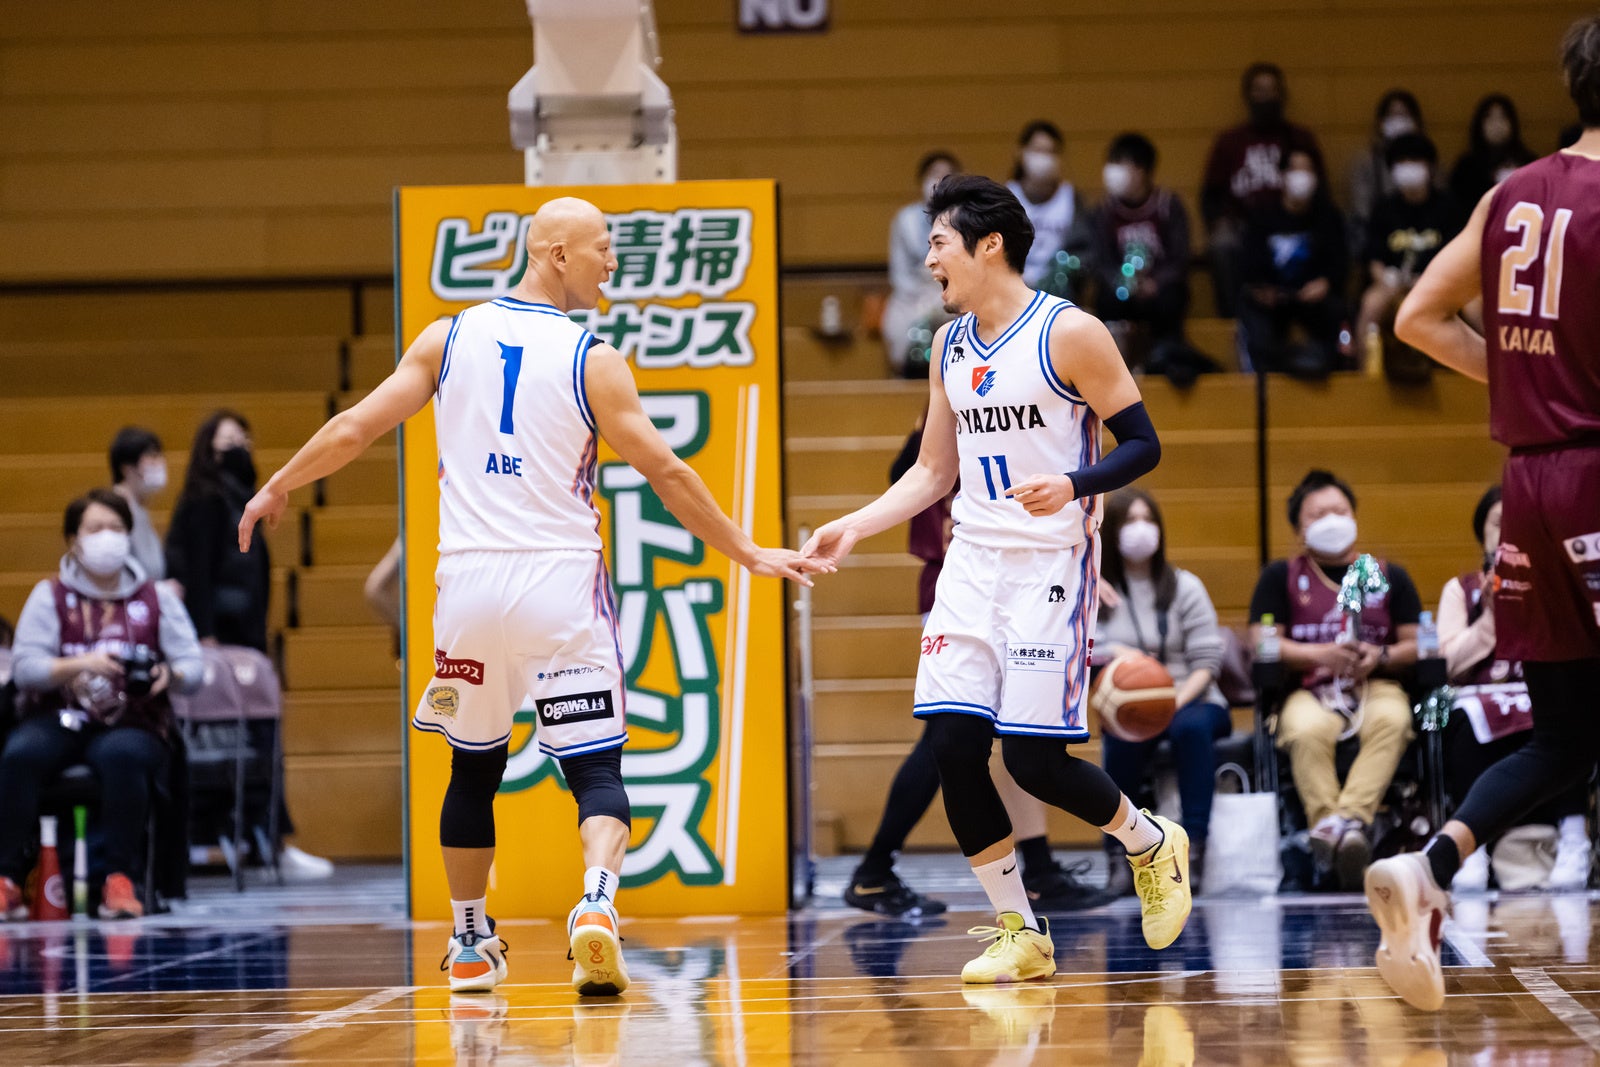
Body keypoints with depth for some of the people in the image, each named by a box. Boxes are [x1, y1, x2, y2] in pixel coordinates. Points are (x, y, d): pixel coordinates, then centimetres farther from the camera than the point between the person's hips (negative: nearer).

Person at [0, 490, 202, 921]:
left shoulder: (158, 598, 12)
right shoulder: (50, 596, 9)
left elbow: (193, 667, 4)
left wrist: (170, 674, -20)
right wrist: (81, 664, -19)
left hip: (132, 725, 0)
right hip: (59, 719, 0)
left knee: (122, 755, -37)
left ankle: (119, 880, -31)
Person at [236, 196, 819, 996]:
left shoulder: (448, 339, 5)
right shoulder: (592, 361, -4)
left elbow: (354, 429, 6)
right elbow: (665, 473, -3)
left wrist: (276, 489, 20)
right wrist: (748, 554, 5)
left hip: (470, 578, 3)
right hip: (561, 580, -3)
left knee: (474, 766, 20)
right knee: (596, 769, 1)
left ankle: (470, 944, 26)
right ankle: (597, 902, -26)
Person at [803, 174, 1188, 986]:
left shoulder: (1069, 334, -10)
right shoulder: (950, 344, 11)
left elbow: (1142, 446, -9)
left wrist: (1072, 485, -26)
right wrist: (854, 527, 8)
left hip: (1050, 562, -6)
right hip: (974, 560, 7)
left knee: (1034, 756, -10)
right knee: (953, 744, -5)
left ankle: (1153, 845, 20)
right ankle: (1021, 935, 6)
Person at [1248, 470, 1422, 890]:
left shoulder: (1389, 576, 20)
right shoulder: (1282, 576, 16)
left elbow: (1416, 644, 13)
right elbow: (1261, 643, 4)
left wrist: (1381, 657, -10)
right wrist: (1321, 655, -12)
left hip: (1377, 686, 1)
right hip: (1309, 689, -1)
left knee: (1392, 721, -37)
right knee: (1307, 731, -38)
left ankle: (1350, 819, -52)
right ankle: (1327, 823, -50)